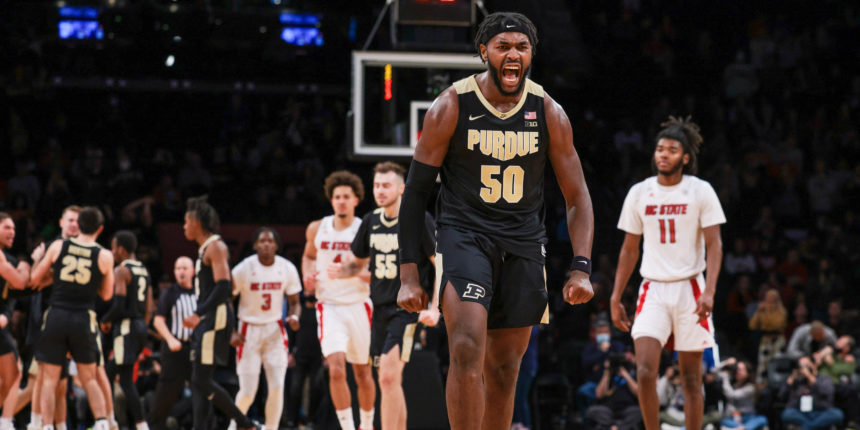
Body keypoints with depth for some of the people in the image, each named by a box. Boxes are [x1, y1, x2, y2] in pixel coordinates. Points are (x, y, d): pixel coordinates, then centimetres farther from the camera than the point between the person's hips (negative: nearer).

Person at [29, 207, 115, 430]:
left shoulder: (57, 246, 1)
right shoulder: (104, 256, -1)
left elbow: (35, 278, 9)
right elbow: (107, 294, 9)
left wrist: (40, 258, 27)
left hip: (56, 316, 0)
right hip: (84, 318, 0)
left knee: (49, 378, 6)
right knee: (89, 379, 13)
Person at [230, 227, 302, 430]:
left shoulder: (287, 269, -3)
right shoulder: (244, 269, -11)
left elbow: (294, 301, 8)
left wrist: (294, 317, -14)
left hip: (275, 330, 2)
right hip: (249, 331, -2)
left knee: (277, 386, -11)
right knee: (248, 392, -2)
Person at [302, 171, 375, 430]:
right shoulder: (316, 229, 3)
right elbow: (309, 255, 23)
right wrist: (308, 275, 3)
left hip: (359, 306, 0)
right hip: (329, 307, 0)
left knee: (363, 372, 12)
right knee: (336, 370, -17)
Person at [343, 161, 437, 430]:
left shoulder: (418, 220, -7)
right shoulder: (371, 221, 10)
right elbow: (360, 263, 22)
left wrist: (434, 309, -15)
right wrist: (341, 270, -2)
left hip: (409, 308, -6)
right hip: (381, 308, 7)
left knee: (389, 377, -18)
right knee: (391, 381, 9)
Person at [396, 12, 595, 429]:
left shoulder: (549, 113, 1)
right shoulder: (451, 107, -7)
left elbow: (577, 197, 6)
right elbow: (415, 192, -3)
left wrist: (581, 269, -8)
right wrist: (409, 274, -8)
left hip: (524, 244, 3)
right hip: (464, 234, -3)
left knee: (504, 367, 7)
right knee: (467, 350, -22)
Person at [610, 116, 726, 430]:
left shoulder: (701, 192, -2)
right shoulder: (639, 193, 7)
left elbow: (714, 245, -5)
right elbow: (630, 250, 13)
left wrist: (709, 292, -19)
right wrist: (616, 297, 9)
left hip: (689, 289, -2)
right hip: (653, 290, 2)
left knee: (691, 377, 3)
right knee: (645, 372, -15)